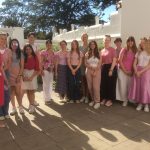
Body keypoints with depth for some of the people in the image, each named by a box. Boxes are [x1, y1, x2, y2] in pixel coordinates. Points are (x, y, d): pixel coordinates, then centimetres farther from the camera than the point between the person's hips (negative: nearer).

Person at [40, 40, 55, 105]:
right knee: (46, 84, -6)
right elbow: (41, 62, -7)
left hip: (51, 70, 6)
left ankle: (49, 97, 25)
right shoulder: (43, 52, -4)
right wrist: (41, 70, -14)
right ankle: (46, 99, 0)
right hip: (45, 70, -5)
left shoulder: (53, 52, 11)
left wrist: (54, 69, 9)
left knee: (50, 84, 12)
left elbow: (53, 62, 13)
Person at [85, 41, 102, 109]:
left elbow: (99, 64, -2)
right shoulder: (87, 54, 11)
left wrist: (95, 71, -13)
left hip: (97, 71, -2)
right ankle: (93, 100, 17)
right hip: (89, 71, 3)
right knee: (90, 87, 3)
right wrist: (92, 67, -12)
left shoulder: (98, 54, 6)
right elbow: (86, 64, 5)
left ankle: (97, 102, -3)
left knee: (96, 87, -9)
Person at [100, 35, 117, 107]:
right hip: (103, 68, 6)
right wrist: (101, 69, 5)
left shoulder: (112, 49, -6)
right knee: (103, 83, 9)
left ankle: (110, 100, 13)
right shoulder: (102, 51, 12)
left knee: (110, 84, 1)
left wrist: (111, 70, -17)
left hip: (111, 67, -6)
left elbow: (114, 60, -11)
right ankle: (104, 98, 23)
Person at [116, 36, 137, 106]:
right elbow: (120, 61, -5)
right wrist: (125, 70, -9)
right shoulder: (124, 50, -2)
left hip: (131, 72, 2)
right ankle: (125, 100, 16)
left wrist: (132, 71, -4)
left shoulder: (135, 51, 5)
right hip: (122, 70, -2)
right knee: (123, 86, -1)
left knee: (130, 86, 2)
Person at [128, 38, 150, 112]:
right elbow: (134, 63, 5)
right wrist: (136, 71, -11)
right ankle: (140, 103, 12)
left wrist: (141, 72, -16)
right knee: (137, 87, 1)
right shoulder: (138, 53, 11)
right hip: (137, 71, 3)